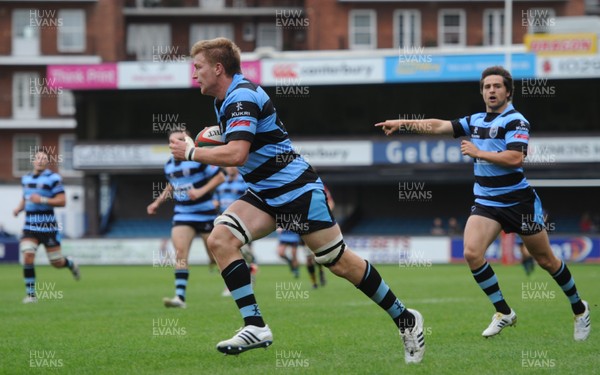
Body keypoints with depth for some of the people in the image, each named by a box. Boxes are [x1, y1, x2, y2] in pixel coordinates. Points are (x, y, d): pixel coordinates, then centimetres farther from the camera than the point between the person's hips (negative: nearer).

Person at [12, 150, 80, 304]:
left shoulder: (53, 178, -8)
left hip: (48, 226, -4)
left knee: (56, 263, 4)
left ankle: (70, 263, 41)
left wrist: (42, 200, -22)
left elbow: (62, 201, -12)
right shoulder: (26, 178, 11)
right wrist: (19, 208, 6)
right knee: (28, 256, -15)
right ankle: (30, 294, -7)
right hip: (30, 226, 4)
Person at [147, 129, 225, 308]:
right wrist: (157, 202, 18)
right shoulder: (169, 165, 8)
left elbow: (220, 177, -10)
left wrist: (201, 191, -22)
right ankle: (180, 297, -19)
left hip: (204, 213, -5)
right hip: (182, 215, 5)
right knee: (180, 252, -14)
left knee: (215, 257, 2)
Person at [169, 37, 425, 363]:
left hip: (297, 189, -9)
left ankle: (405, 320, 14)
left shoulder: (242, 97, -20)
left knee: (340, 263, -3)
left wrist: (191, 152, -22)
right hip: (265, 195, 9)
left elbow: (236, 154, -32)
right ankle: (255, 326, -13)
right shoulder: (227, 98, 10)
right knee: (220, 240, -11)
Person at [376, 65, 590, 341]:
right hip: (486, 202, 5)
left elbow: (514, 158, -25)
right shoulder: (476, 121, 9)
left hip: (518, 202, -5)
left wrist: (477, 152, -17)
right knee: (472, 253, -16)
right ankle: (504, 312, -2)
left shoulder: (515, 121, -12)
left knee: (546, 261, 5)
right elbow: (439, 126, 10)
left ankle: (579, 309, 27)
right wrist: (403, 123, 3)